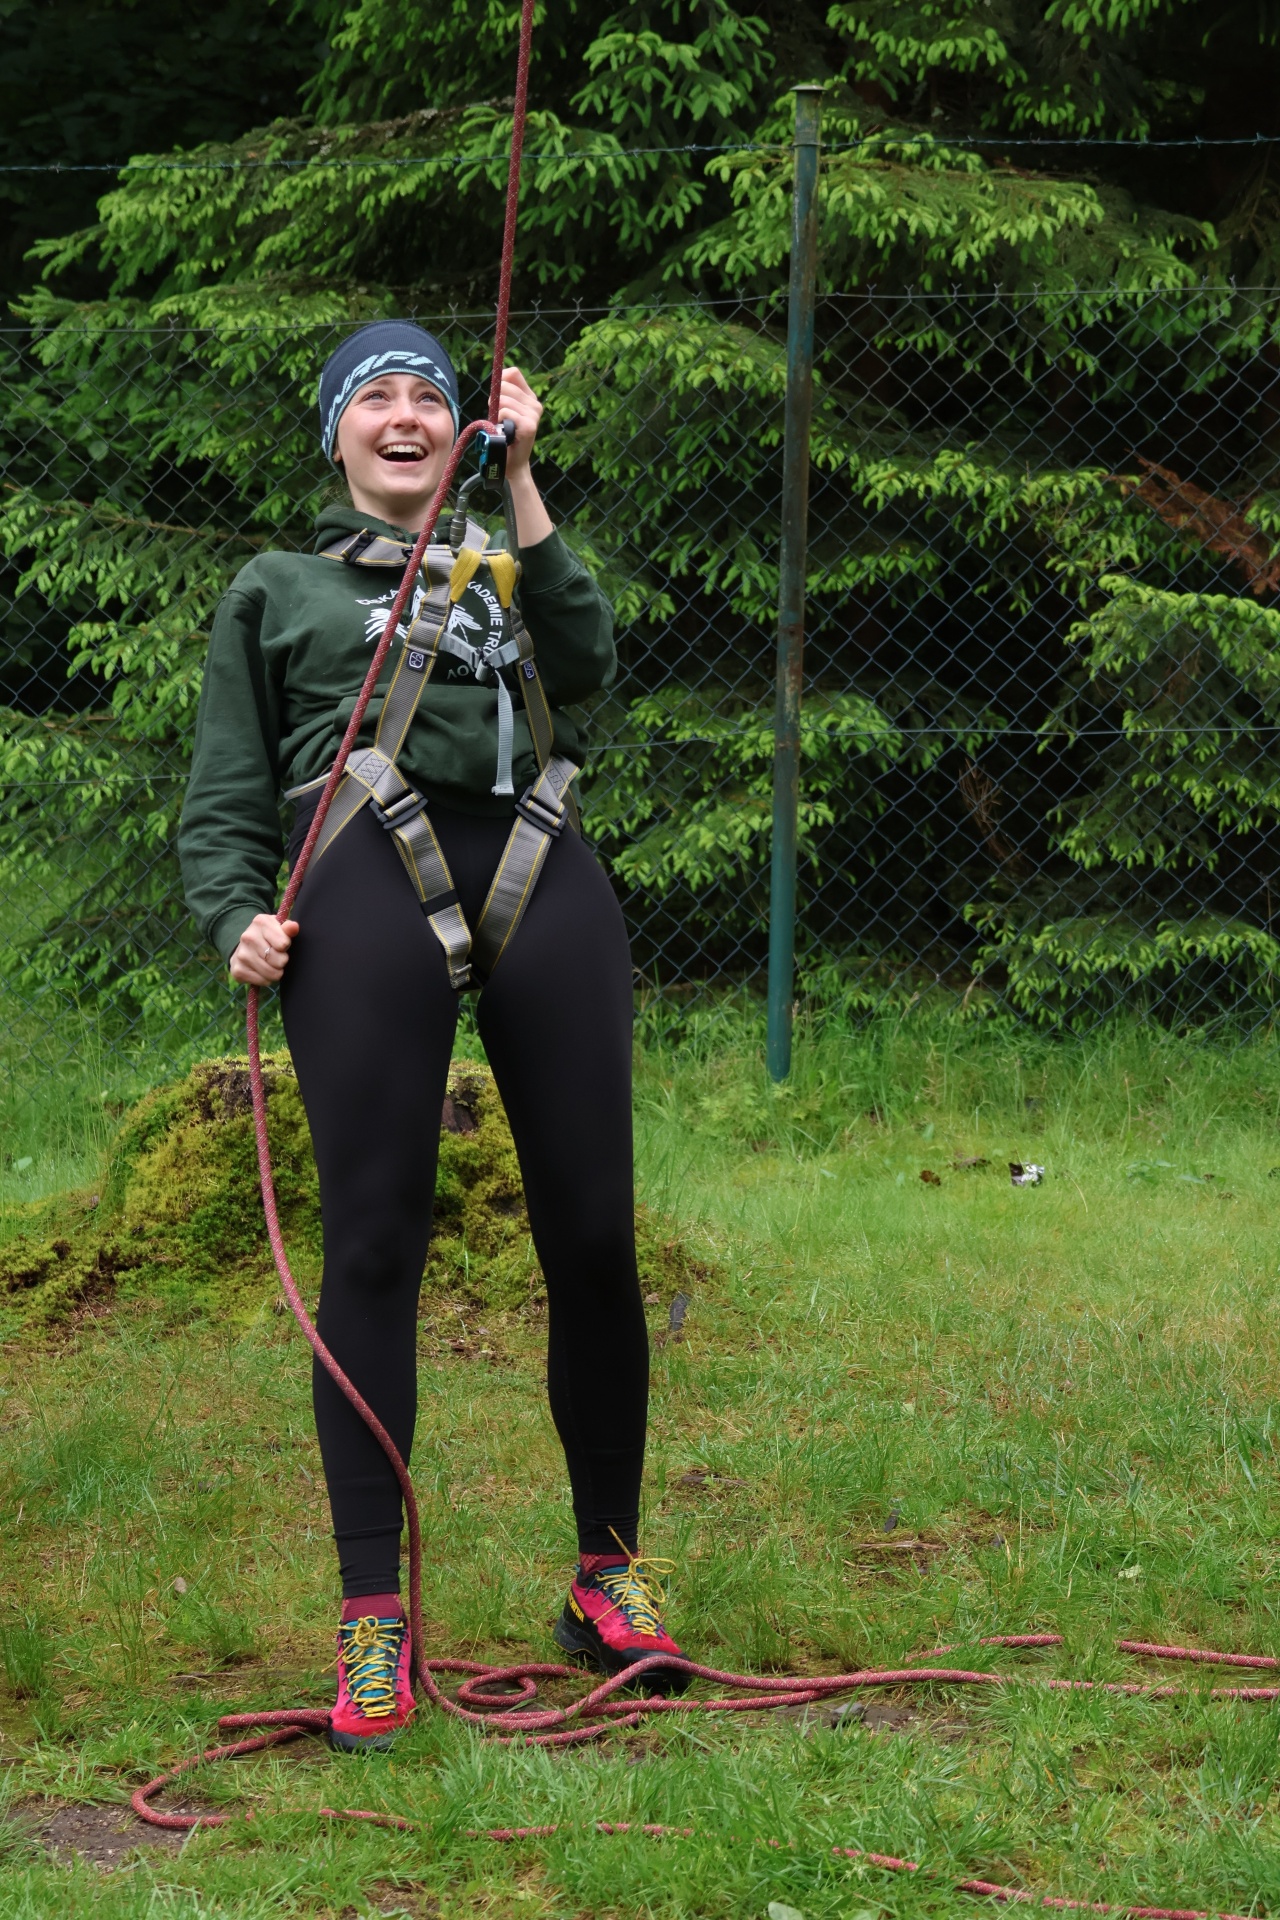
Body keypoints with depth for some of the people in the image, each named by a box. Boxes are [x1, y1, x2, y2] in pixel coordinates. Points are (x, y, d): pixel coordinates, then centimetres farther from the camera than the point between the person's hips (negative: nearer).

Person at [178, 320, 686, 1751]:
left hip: (540, 875, 2)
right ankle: (372, 1617, -5)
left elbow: (584, 661, 6)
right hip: (365, 882, -1)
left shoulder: (506, 563, 29)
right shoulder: (277, 589, 26)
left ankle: (608, 1577, 11)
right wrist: (236, 919, 1)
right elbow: (223, 801, 20)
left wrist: (519, 481, 4)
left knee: (593, 1240, -3)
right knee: (373, 1243, -9)